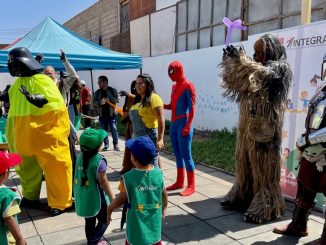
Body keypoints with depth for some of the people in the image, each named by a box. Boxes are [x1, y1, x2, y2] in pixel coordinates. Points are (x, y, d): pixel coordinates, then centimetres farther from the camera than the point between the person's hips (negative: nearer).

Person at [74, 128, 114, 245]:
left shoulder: (80, 157, -4)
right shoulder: (99, 161, -24)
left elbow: (79, 177, 5)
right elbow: (103, 181, -18)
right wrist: (112, 197, -7)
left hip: (83, 197, 7)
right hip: (96, 198, -7)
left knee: (89, 221, 21)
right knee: (104, 220, 13)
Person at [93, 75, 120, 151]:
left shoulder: (113, 90, -1)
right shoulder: (97, 92, 8)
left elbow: (117, 100, -8)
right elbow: (94, 102, 1)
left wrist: (110, 99, -23)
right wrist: (99, 102, -20)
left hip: (111, 114, -3)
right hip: (102, 115, 3)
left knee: (114, 130, -3)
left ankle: (115, 144, 9)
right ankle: (106, 145, 17)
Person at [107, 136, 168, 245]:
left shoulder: (128, 177, -23)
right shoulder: (158, 173, -12)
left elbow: (121, 198, -11)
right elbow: (164, 195, 1)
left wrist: (109, 209, 8)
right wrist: (164, 207, 21)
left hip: (137, 222, -3)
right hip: (155, 220, 3)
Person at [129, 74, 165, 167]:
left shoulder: (153, 98, -12)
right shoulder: (137, 99, 12)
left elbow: (161, 120, -17)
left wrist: (160, 139, -21)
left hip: (150, 137, -8)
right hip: (137, 137, 8)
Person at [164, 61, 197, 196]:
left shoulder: (188, 85, -9)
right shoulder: (174, 86, 14)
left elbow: (192, 107, -13)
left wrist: (188, 126, -19)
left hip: (183, 124, -8)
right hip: (173, 124, 8)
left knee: (186, 155, -4)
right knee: (178, 154, 13)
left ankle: (191, 186, 5)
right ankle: (179, 182, 23)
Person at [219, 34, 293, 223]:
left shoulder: (280, 67, -6)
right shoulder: (260, 67, 17)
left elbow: (262, 74, -26)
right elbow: (237, 80, 17)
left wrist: (241, 57, -22)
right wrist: (231, 60, 3)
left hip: (264, 125, -8)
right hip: (248, 124, 8)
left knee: (263, 166, -4)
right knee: (245, 164, 12)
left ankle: (266, 207, 5)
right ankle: (243, 197, 24)